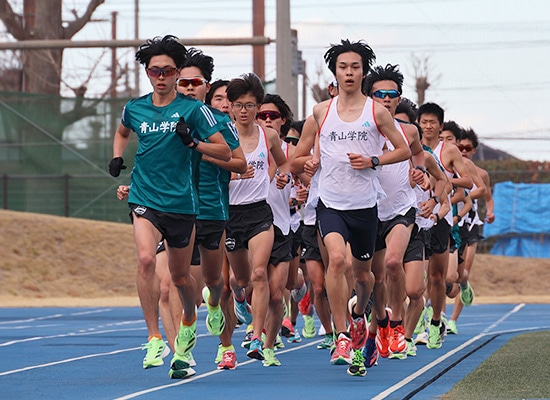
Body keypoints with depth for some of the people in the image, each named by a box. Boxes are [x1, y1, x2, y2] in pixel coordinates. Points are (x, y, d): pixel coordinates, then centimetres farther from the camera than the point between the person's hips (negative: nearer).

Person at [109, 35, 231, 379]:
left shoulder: (192, 109, -4)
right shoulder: (135, 109, 6)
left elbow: (225, 152, -3)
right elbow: (123, 132, 31)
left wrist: (193, 143, -18)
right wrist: (117, 157, 12)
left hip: (182, 203, -1)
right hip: (145, 199, 1)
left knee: (181, 276, 12)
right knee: (146, 258, -25)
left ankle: (189, 321, 45)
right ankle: (154, 339, -22)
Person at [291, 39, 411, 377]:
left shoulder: (377, 112, 0)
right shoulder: (322, 111, 4)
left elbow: (404, 150, 4)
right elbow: (301, 153, 19)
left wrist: (373, 161, -9)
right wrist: (306, 162, 1)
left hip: (365, 206, 1)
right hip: (331, 203, -1)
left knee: (363, 272, 14)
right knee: (337, 258, -25)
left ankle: (359, 313, 49)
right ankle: (342, 338, -24)